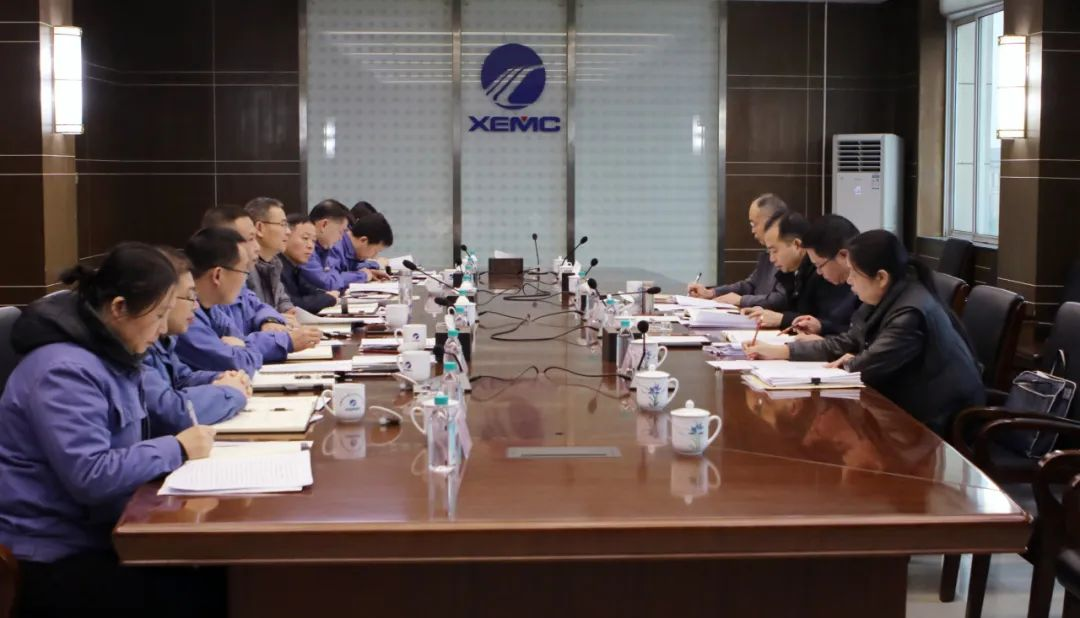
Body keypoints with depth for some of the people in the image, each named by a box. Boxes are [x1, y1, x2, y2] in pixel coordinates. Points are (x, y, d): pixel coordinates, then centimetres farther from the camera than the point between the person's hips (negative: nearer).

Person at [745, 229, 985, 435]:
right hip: (910, 403, 8)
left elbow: (866, 367, -26)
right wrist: (780, 351, 0)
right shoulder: (886, 299, 2)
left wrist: (846, 364, -2)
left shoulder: (911, 314, -28)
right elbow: (847, 343, 6)